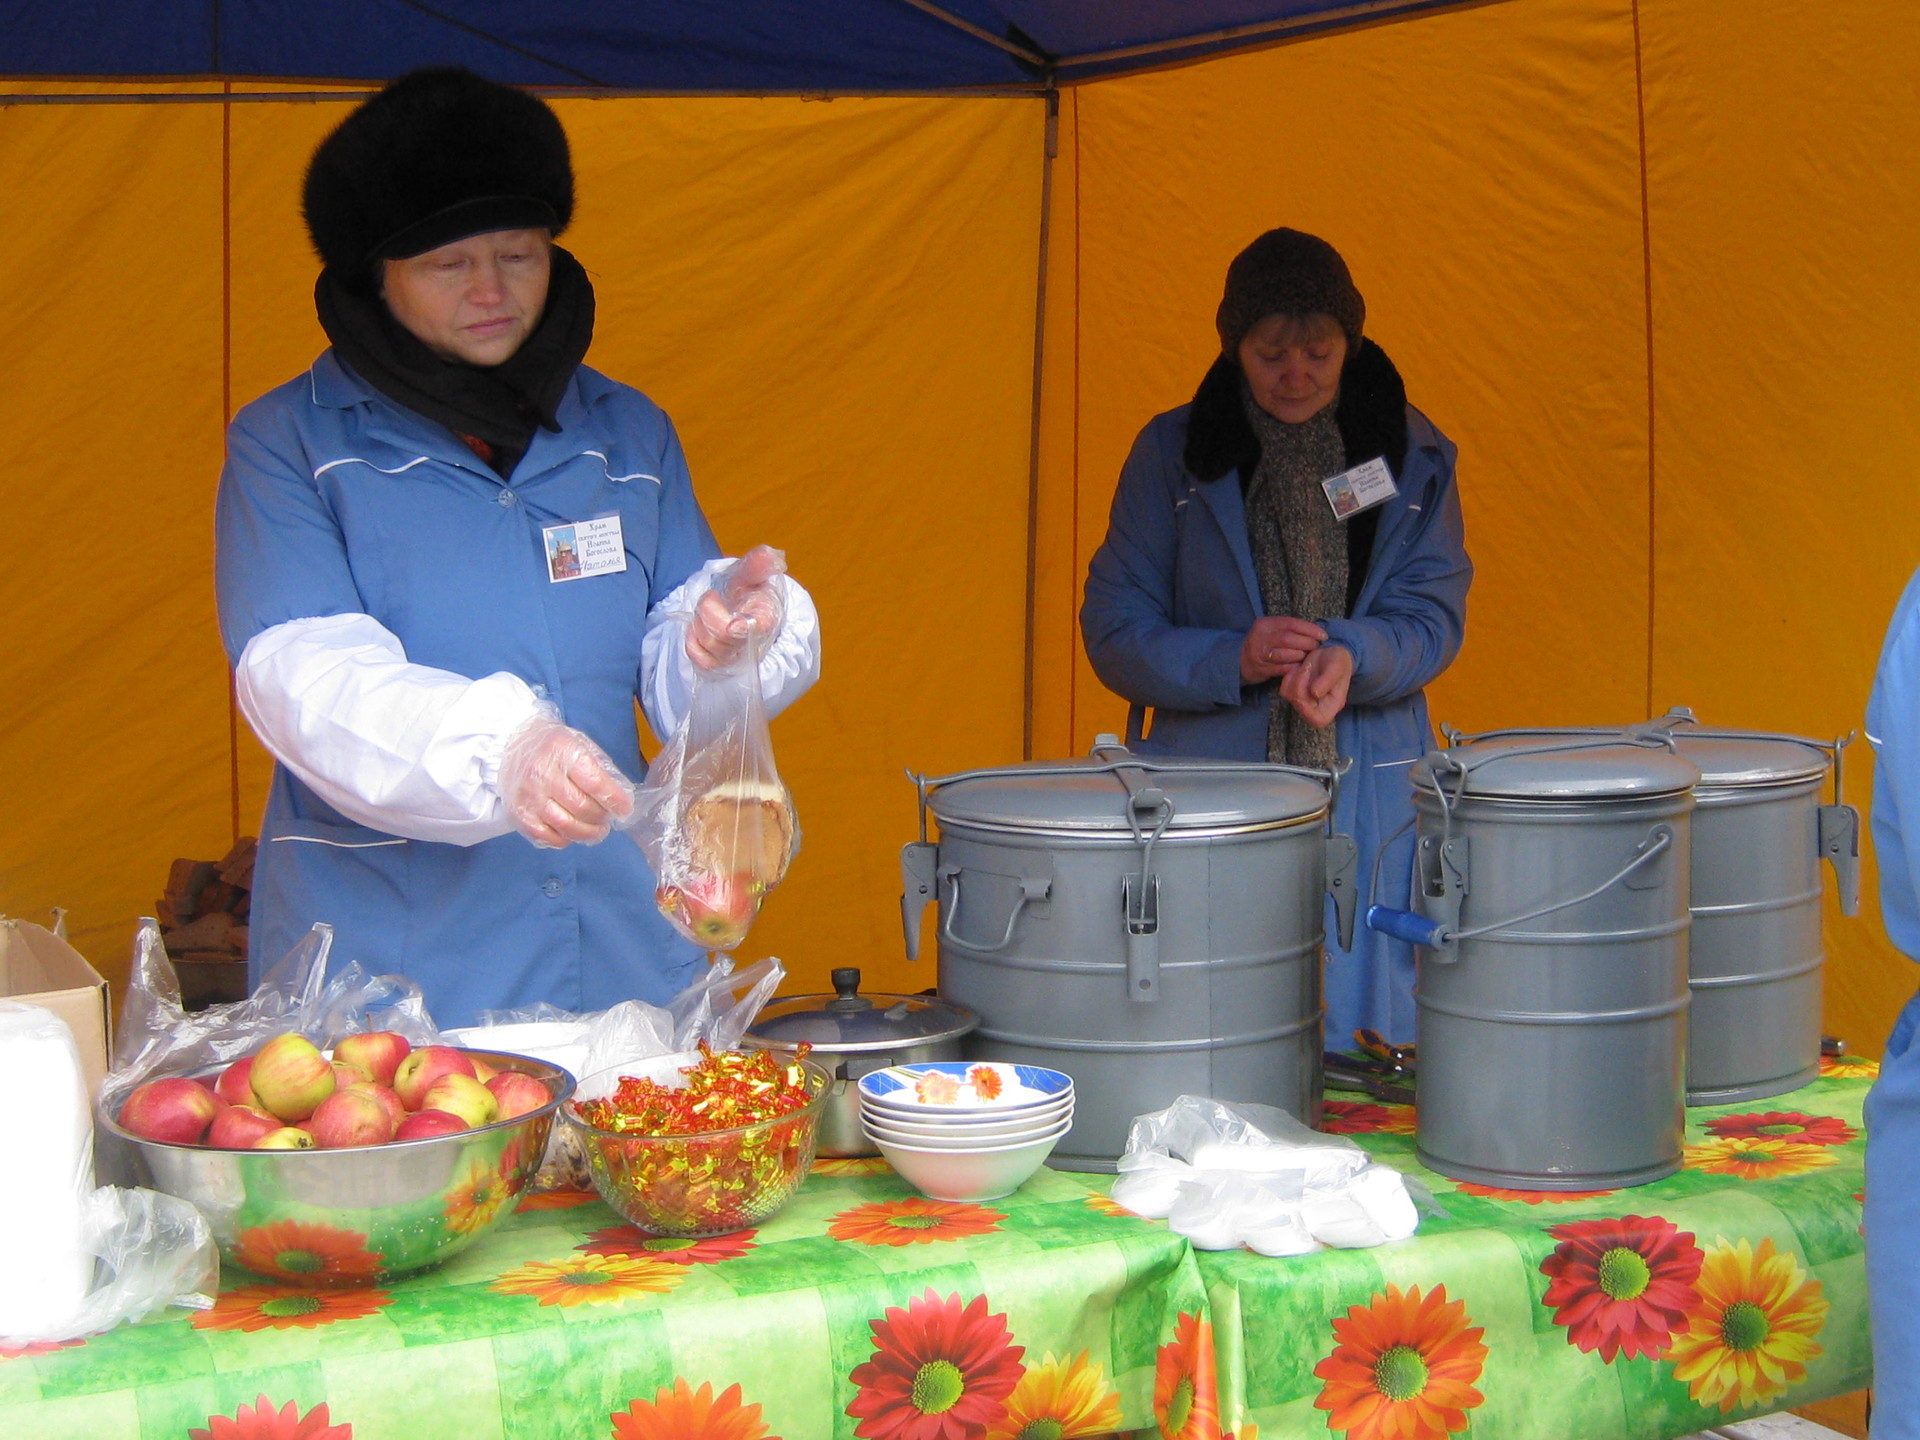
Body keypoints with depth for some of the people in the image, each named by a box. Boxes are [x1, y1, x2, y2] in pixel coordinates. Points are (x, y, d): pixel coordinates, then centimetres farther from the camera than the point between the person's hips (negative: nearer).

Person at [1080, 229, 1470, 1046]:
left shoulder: (1411, 455, 7)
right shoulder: (1173, 453, 3)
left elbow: (1434, 617, 3)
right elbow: (1114, 632, 2)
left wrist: (1354, 656, -18)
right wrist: (1233, 661, -16)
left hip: (1368, 798, 1)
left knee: (1359, 1031, -1)